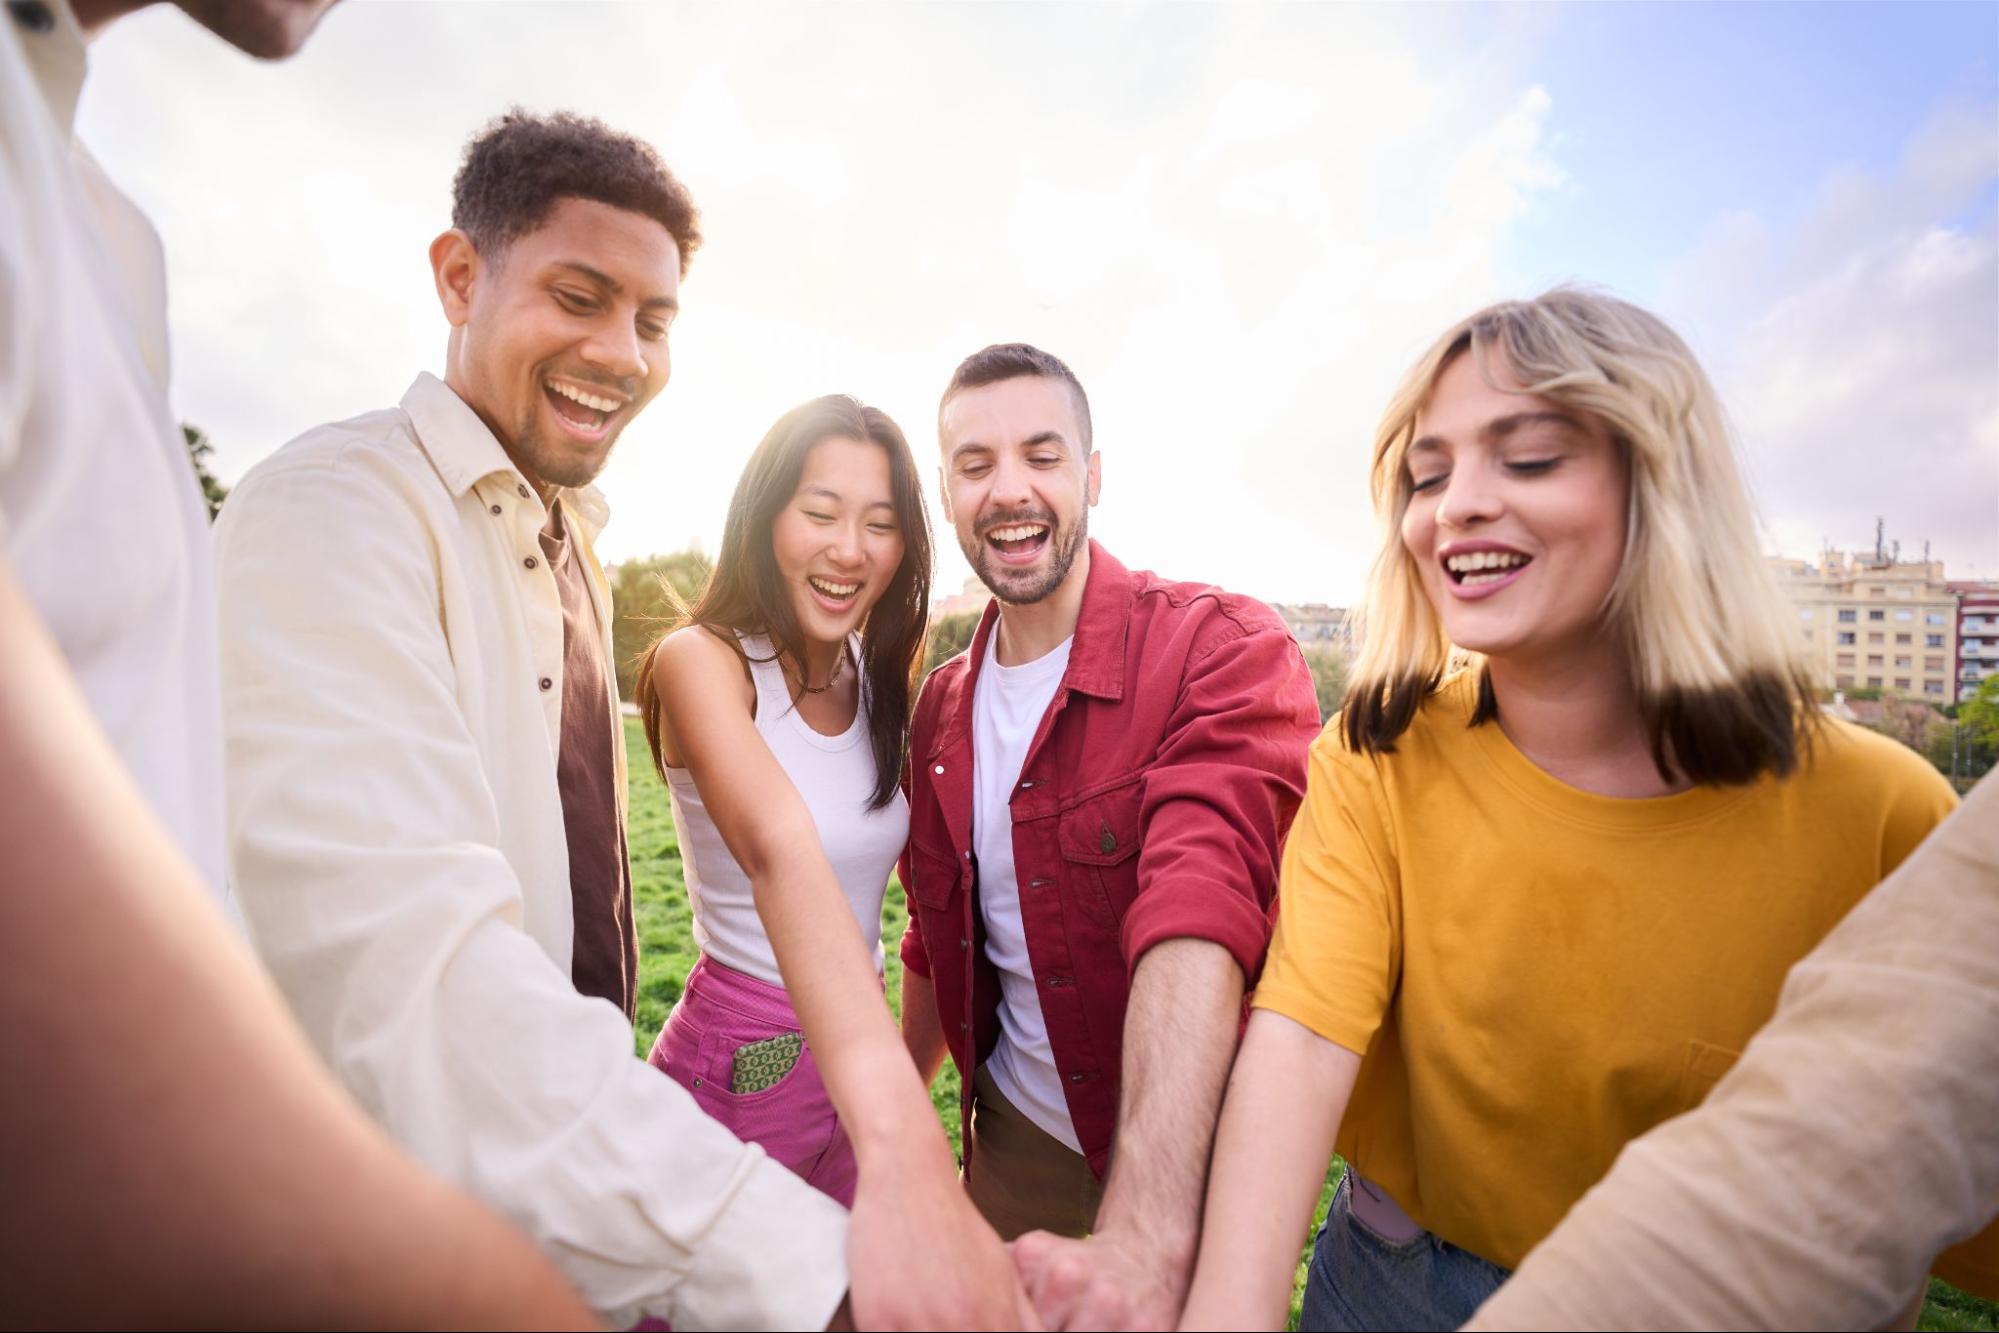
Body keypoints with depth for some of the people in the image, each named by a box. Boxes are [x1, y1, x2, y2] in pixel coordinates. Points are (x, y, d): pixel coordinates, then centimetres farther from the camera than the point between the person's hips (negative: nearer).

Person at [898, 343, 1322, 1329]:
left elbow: (1201, 919, -34)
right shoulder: (943, 704, -1)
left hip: (1184, 1170, -4)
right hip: (1010, 1138, 5)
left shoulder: (1226, 651, -20)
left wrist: (1145, 1239, -43)